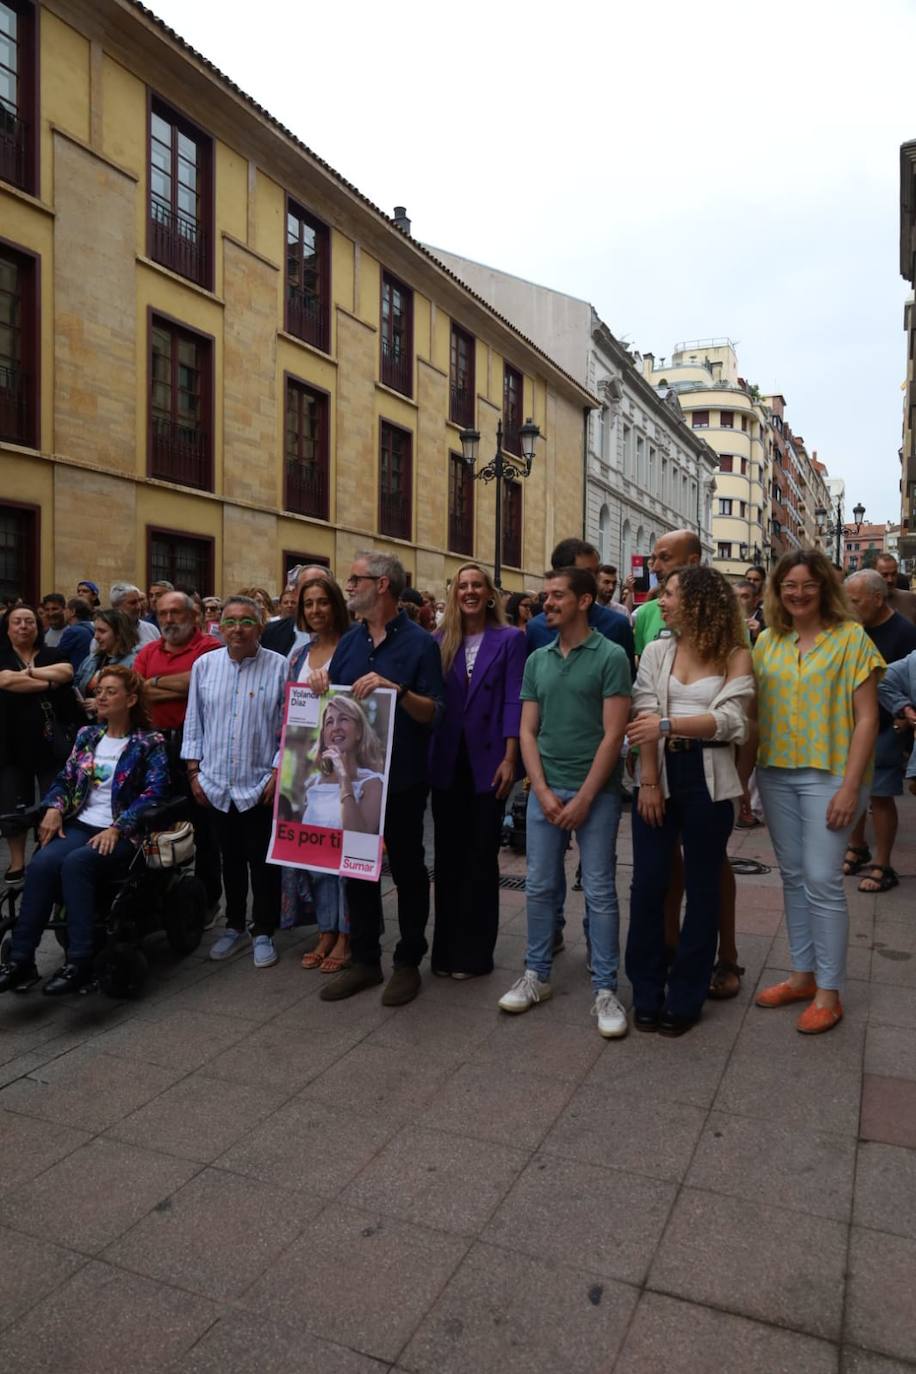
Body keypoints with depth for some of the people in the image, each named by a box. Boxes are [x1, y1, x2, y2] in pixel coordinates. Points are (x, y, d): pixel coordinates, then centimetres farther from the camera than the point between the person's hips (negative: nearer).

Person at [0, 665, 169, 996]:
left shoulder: (149, 743, 1)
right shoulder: (87, 735, 18)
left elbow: (154, 793, -10)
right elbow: (64, 779, 18)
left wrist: (117, 828, -20)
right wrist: (54, 809, -4)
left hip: (122, 833, -4)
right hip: (81, 824, 5)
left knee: (75, 863, -33)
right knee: (41, 863, -26)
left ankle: (80, 962, -32)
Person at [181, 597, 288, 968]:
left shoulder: (279, 667, -7)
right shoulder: (204, 665, 4)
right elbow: (194, 722, 9)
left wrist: (278, 772, -10)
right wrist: (194, 771, 6)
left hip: (260, 784, -3)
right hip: (216, 784, 4)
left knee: (263, 862, 6)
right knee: (230, 860, 17)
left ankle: (264, 933, 21)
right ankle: (234, 925, 33)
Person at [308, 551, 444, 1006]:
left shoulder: (419, 643, -8)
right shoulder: (349, 642, 10)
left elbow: (434, 713, -13)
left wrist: (396, 689, -28)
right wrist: (320, 683, -9)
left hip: (401, 779, -6)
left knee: (407, 870, 8)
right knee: (357, 868, 13)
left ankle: (408, 961, 22)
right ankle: (364, 959, 27)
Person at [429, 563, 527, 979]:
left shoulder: (510, 639, -1)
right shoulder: (439, 641, 8)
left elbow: (513, 700, -7)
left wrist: (509, 759, -13)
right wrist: (425, 755, 1)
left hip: (487, 762, -3)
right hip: (447, 762, 3)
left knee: (481, 856, 6)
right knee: (448, 855, 10)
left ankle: (475, 952, 17)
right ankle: (445, 948, 22)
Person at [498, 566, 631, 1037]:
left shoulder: (610, 656, -6)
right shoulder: (537, 660, 8)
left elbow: (613, 734, -10)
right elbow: (527, 731, 7)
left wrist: (584, 797, -13)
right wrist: (543, 790, -4)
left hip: (595, 792, -4)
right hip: (544, 790, 5)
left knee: (600, 892, 3)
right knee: (540, 887, 11)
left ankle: (605, 990, 14)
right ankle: (536, 975, 26)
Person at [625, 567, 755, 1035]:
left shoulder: (735, 656, -1)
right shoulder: (655, 651, 7)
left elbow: (728, 720, -14)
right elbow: (645, 718, -3)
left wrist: (668, 724, -28)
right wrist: (648, 781, -12)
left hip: (708, 778, -2)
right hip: (660, 775, 2)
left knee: (701, 887, 7)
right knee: (648, 884, 5)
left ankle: (685, 997, 21)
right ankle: (647, 993, 20)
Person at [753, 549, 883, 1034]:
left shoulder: (851, 637, -6)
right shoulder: (767, 641, 7)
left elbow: (866, 717, -8)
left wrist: (850, 786, -13)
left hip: (827, 774, -4)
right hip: (775, 772, 5)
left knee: (822, 880, -3)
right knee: (793, 877, 13)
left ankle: (829, 992, 12)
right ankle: (802, 974, 27)